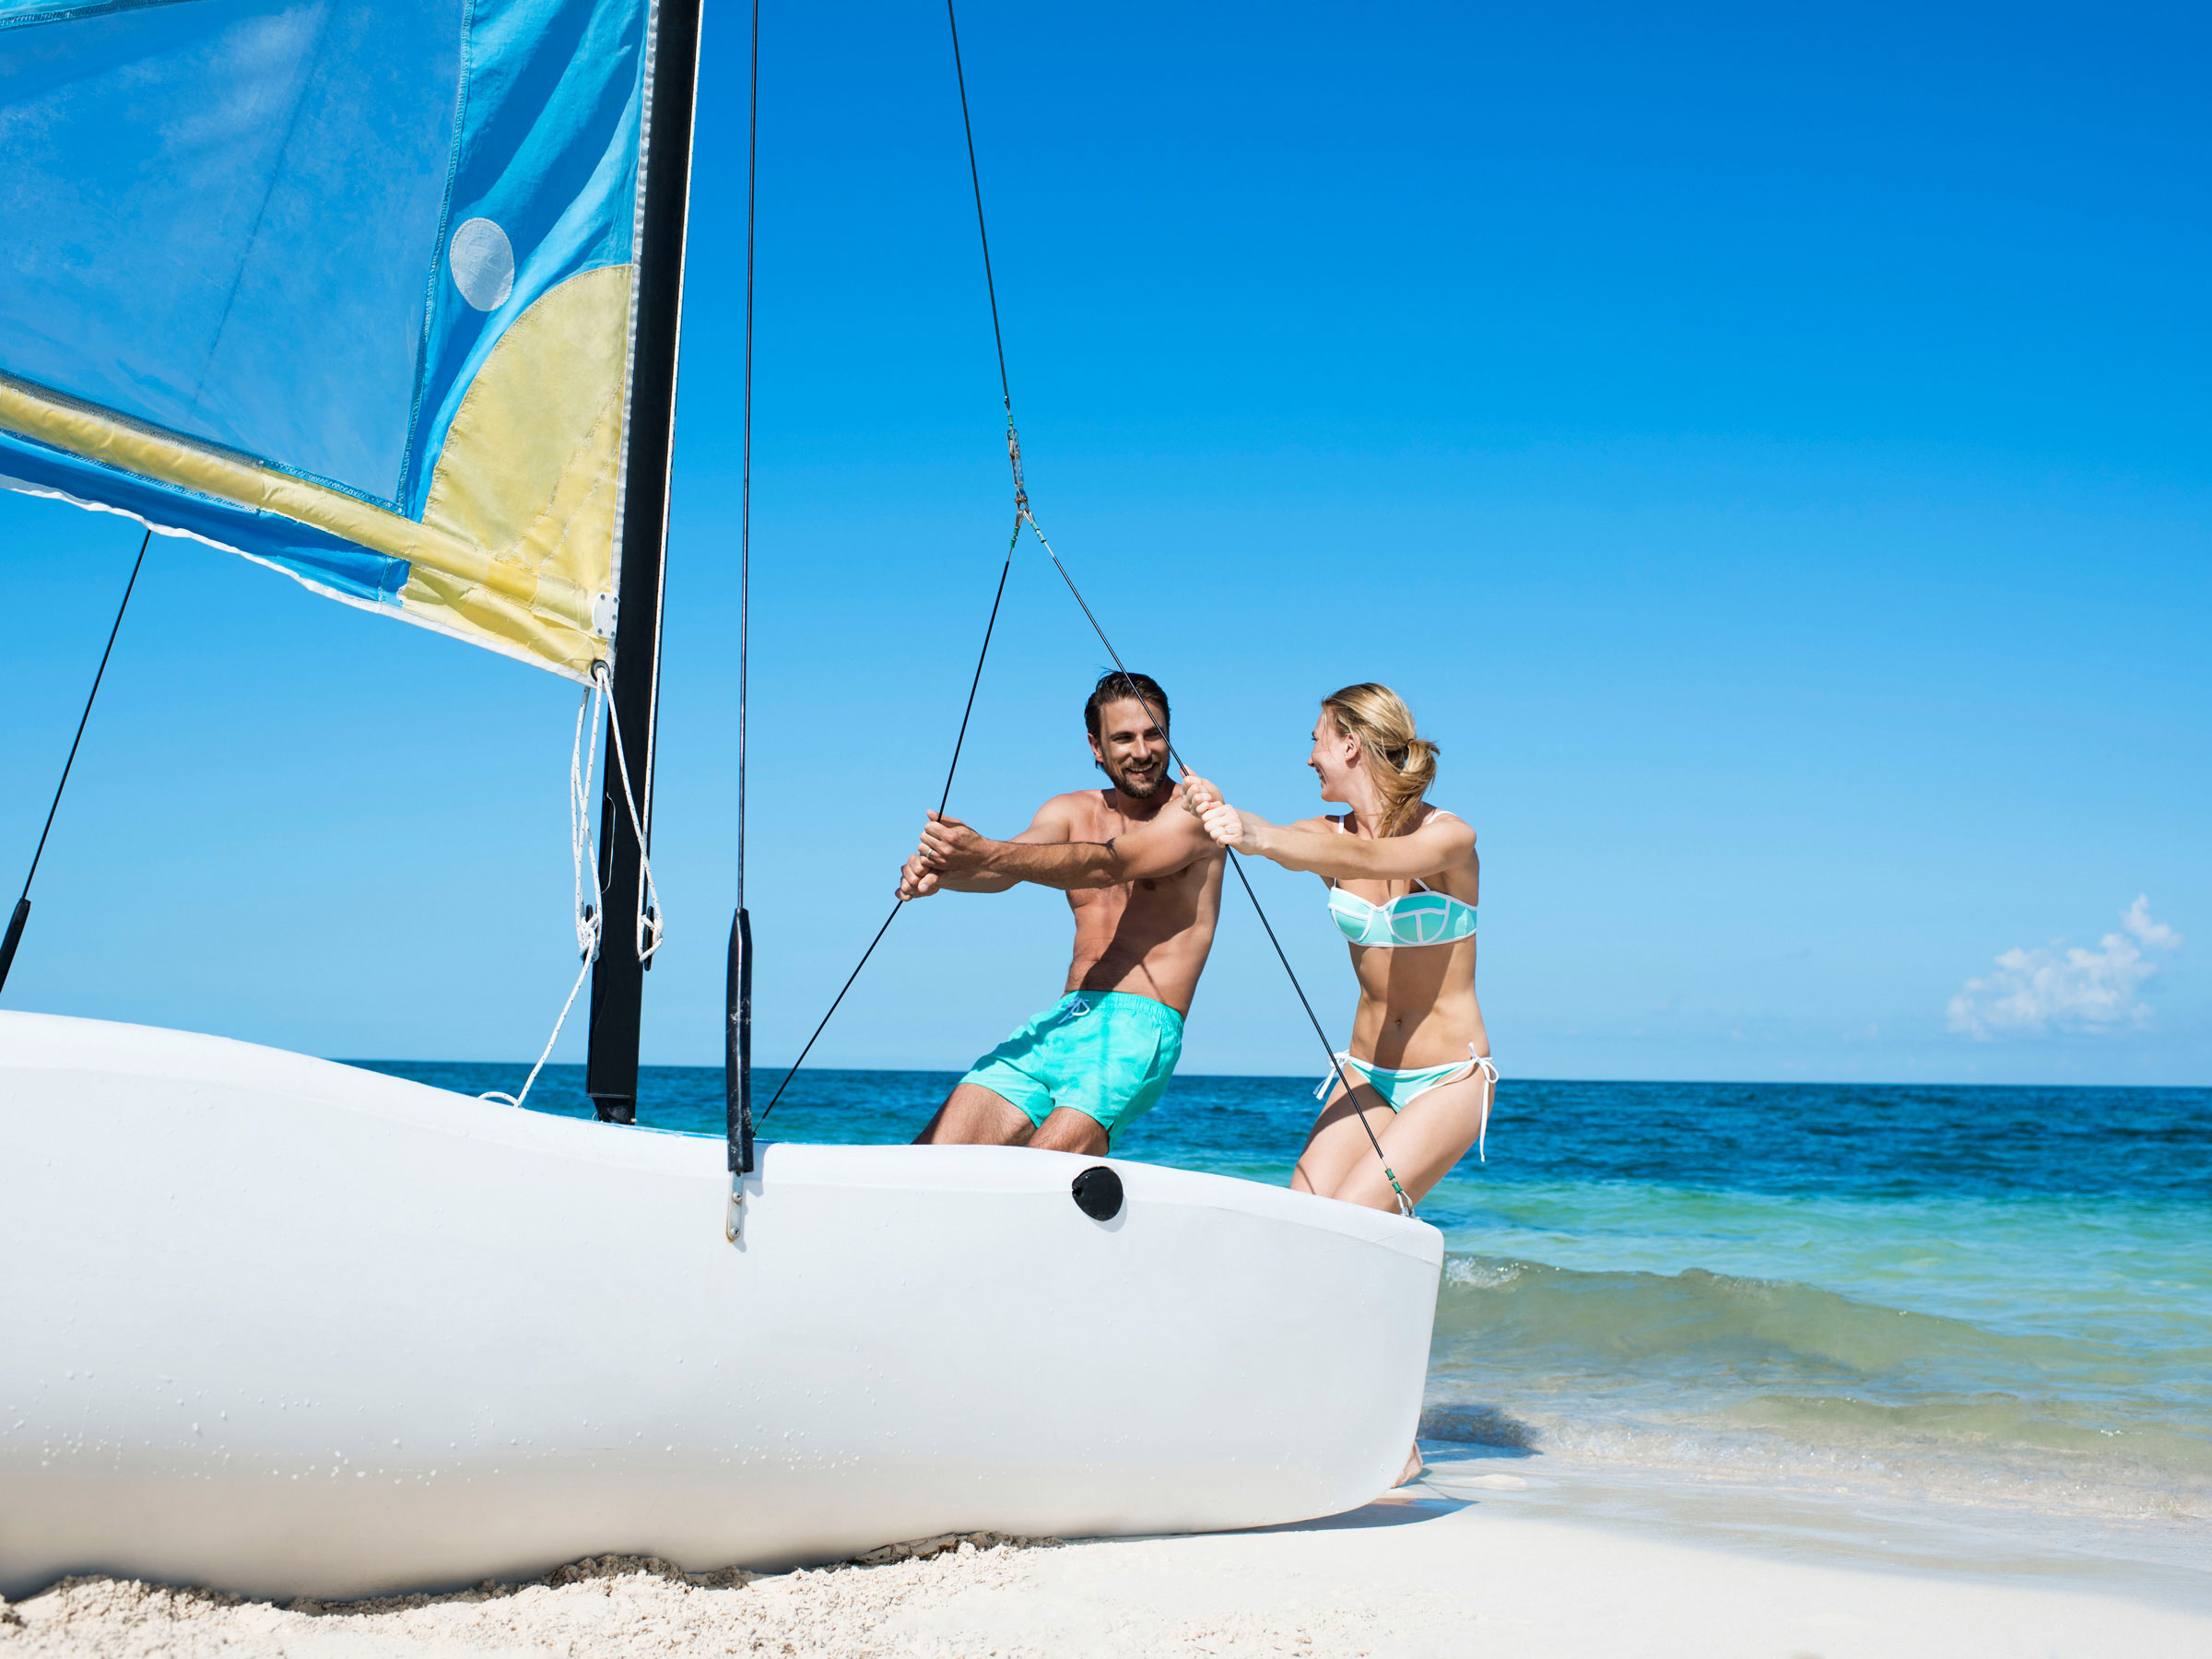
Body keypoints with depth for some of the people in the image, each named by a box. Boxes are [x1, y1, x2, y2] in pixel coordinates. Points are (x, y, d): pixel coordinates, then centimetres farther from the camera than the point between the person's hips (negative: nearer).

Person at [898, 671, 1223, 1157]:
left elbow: (1107, 865, -18)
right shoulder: (1071, 812, 16)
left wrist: (986, 852, -31)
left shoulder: (1193, 810, -1)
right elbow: (1004, 870, -3)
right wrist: (939, 869, -27)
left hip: (1139, 1029, -6)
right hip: (1062, 1019, 6)